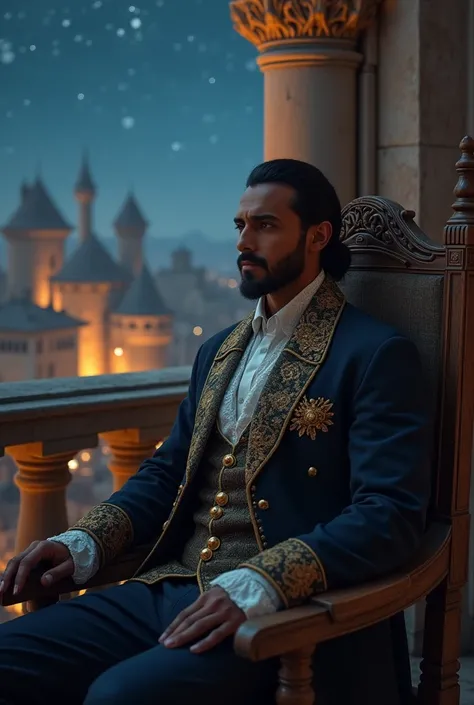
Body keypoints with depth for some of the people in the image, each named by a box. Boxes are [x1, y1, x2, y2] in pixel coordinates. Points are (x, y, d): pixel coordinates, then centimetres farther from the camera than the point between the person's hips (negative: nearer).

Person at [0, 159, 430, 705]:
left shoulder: (377, 354, -5)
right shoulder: (219, 351, 19)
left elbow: (390, 516, -14)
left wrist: (259, 585, -26)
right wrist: (84, 542, 1)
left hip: (283, 613, -7)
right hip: (168, 591, 7)